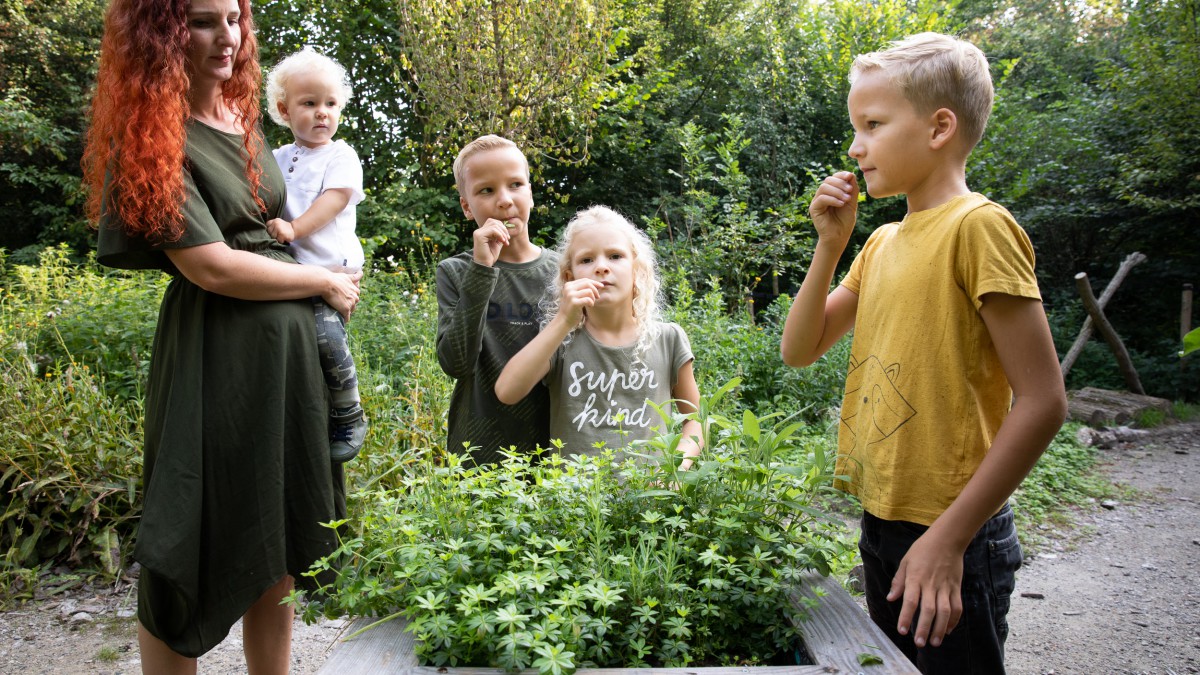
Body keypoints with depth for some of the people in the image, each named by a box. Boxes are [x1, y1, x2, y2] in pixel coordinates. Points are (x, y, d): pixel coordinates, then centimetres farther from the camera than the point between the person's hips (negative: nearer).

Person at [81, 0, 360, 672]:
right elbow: (212, 267, -17)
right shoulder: (152, 135, -11)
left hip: (289, 346, 7)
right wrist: (326, 283, -7)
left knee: (279, 548, 15)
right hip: (216, 360, -7)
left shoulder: (244, 115, 11)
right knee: (193, 561, 5)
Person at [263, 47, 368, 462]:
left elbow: (334, 199, -11)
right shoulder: (277, 160, 20)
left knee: (327, 333, -24)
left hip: (330, 265, -5)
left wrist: (295, 228, -23)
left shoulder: (341, 156, 4)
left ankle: (349, 417, -5)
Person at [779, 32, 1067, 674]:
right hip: (880, 524, 8)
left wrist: (949, 537, -21)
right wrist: (829, 244, -1)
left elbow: (1042, 402, -19)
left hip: (953, 536, -8)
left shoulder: (976, 225, -15)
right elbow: (798, 350, 10)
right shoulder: (881, 242, 9)